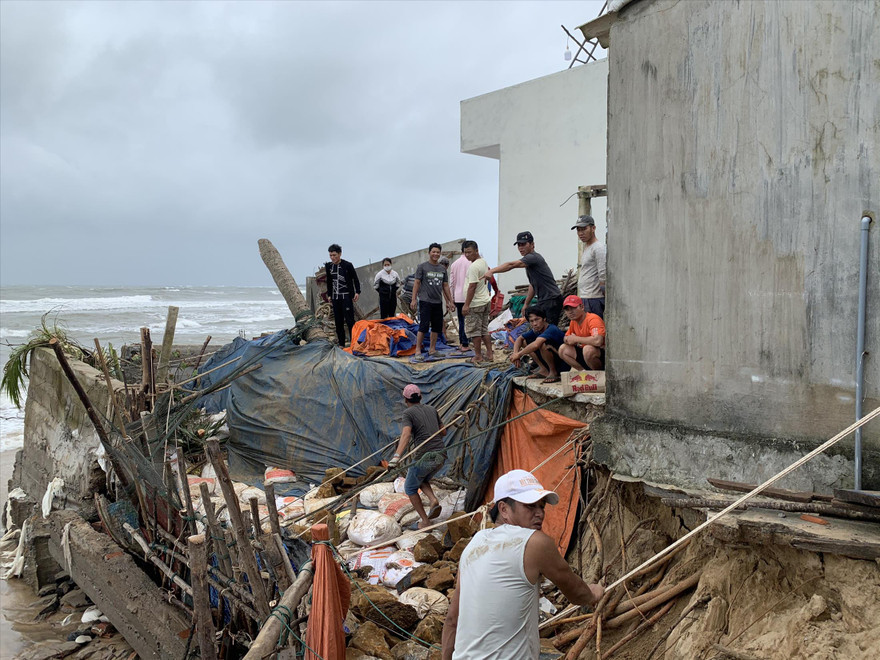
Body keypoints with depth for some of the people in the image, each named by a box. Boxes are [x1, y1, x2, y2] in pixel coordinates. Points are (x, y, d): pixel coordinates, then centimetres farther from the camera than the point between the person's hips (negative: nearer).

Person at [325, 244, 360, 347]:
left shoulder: (348, 265, -5)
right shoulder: (328, 266, 8)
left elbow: (355, 279, 2)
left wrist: (357, 292, -5)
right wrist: (329, 295, 16)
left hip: (346, 297, -5)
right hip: (335, 298, 5)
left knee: (349, 320, -9)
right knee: (338, 322, 4)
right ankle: (341, 344, 9)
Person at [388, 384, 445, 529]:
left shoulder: (408, 413, -4)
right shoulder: (432, 409, 13)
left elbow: (406, 434, -23)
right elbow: (443, 432, 20)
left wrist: (397, 456, -35)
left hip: (424, 458, -6)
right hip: (440, 456, 6)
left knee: (410, 488, 18)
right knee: (422, 480, 31)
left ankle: (425, 521, 16)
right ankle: (434, 500, 4)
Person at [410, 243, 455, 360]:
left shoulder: (442, 269, 13)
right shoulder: (422, 267, -1)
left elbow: (445, 286, 18)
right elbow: (417, 283, -2)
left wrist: (450, 301, 16)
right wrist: (414, 299, -9)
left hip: (438, 302, 6)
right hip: (425, 302, -5)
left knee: (436, 327, 7)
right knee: (423, 326, -11)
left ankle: (432, 349, 16)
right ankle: (418, 351, -7)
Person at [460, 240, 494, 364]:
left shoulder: (474, 267, -20)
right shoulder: (484, 262, 10)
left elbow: (472, 286, -23)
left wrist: (466, 305, -22)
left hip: (475, 303, -10)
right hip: (485, 300, 10)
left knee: (475, 330, -1)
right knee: (484, 329, 14)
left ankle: (478, 356, 5)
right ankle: (489, 354, 16)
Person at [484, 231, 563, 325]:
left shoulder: (533, 257, -15)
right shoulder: (529, 259, 17)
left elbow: (511, 265, -28)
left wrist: (492, 271, -37)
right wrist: (526, 304, 23)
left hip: (552, 300, -10)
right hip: (542, 301, 10)